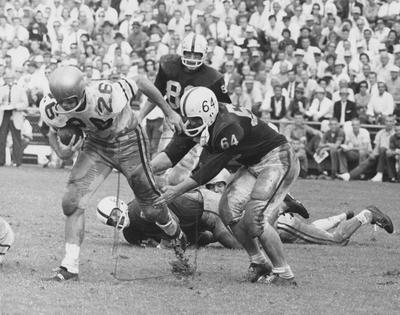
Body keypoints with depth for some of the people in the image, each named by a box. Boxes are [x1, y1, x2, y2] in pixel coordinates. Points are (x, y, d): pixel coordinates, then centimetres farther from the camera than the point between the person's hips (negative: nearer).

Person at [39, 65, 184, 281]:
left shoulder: (106, 96, -39)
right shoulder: (52, 109, -24)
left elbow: (140, 83, -21)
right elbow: (54, 133, 1)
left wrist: (169, 113, -10)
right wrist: (60, 151, -23)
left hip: (127, 143, -3)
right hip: (96, 145, 4)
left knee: (152, 208, 7)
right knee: (72, 203, -13)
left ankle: (177, 236, 42)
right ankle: (70, 266, -4)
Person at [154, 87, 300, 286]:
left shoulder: (228, 127, -32)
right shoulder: (203, 120, -5)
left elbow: (212, 168, -26)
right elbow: (175, 151, -6)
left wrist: (177, 190, -24)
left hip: (277, 160, -10)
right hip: (254, 164, 10)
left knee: (255, 219, -18)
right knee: (229, 209, 1)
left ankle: (284, 275, -7)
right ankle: (258, 262, 15)